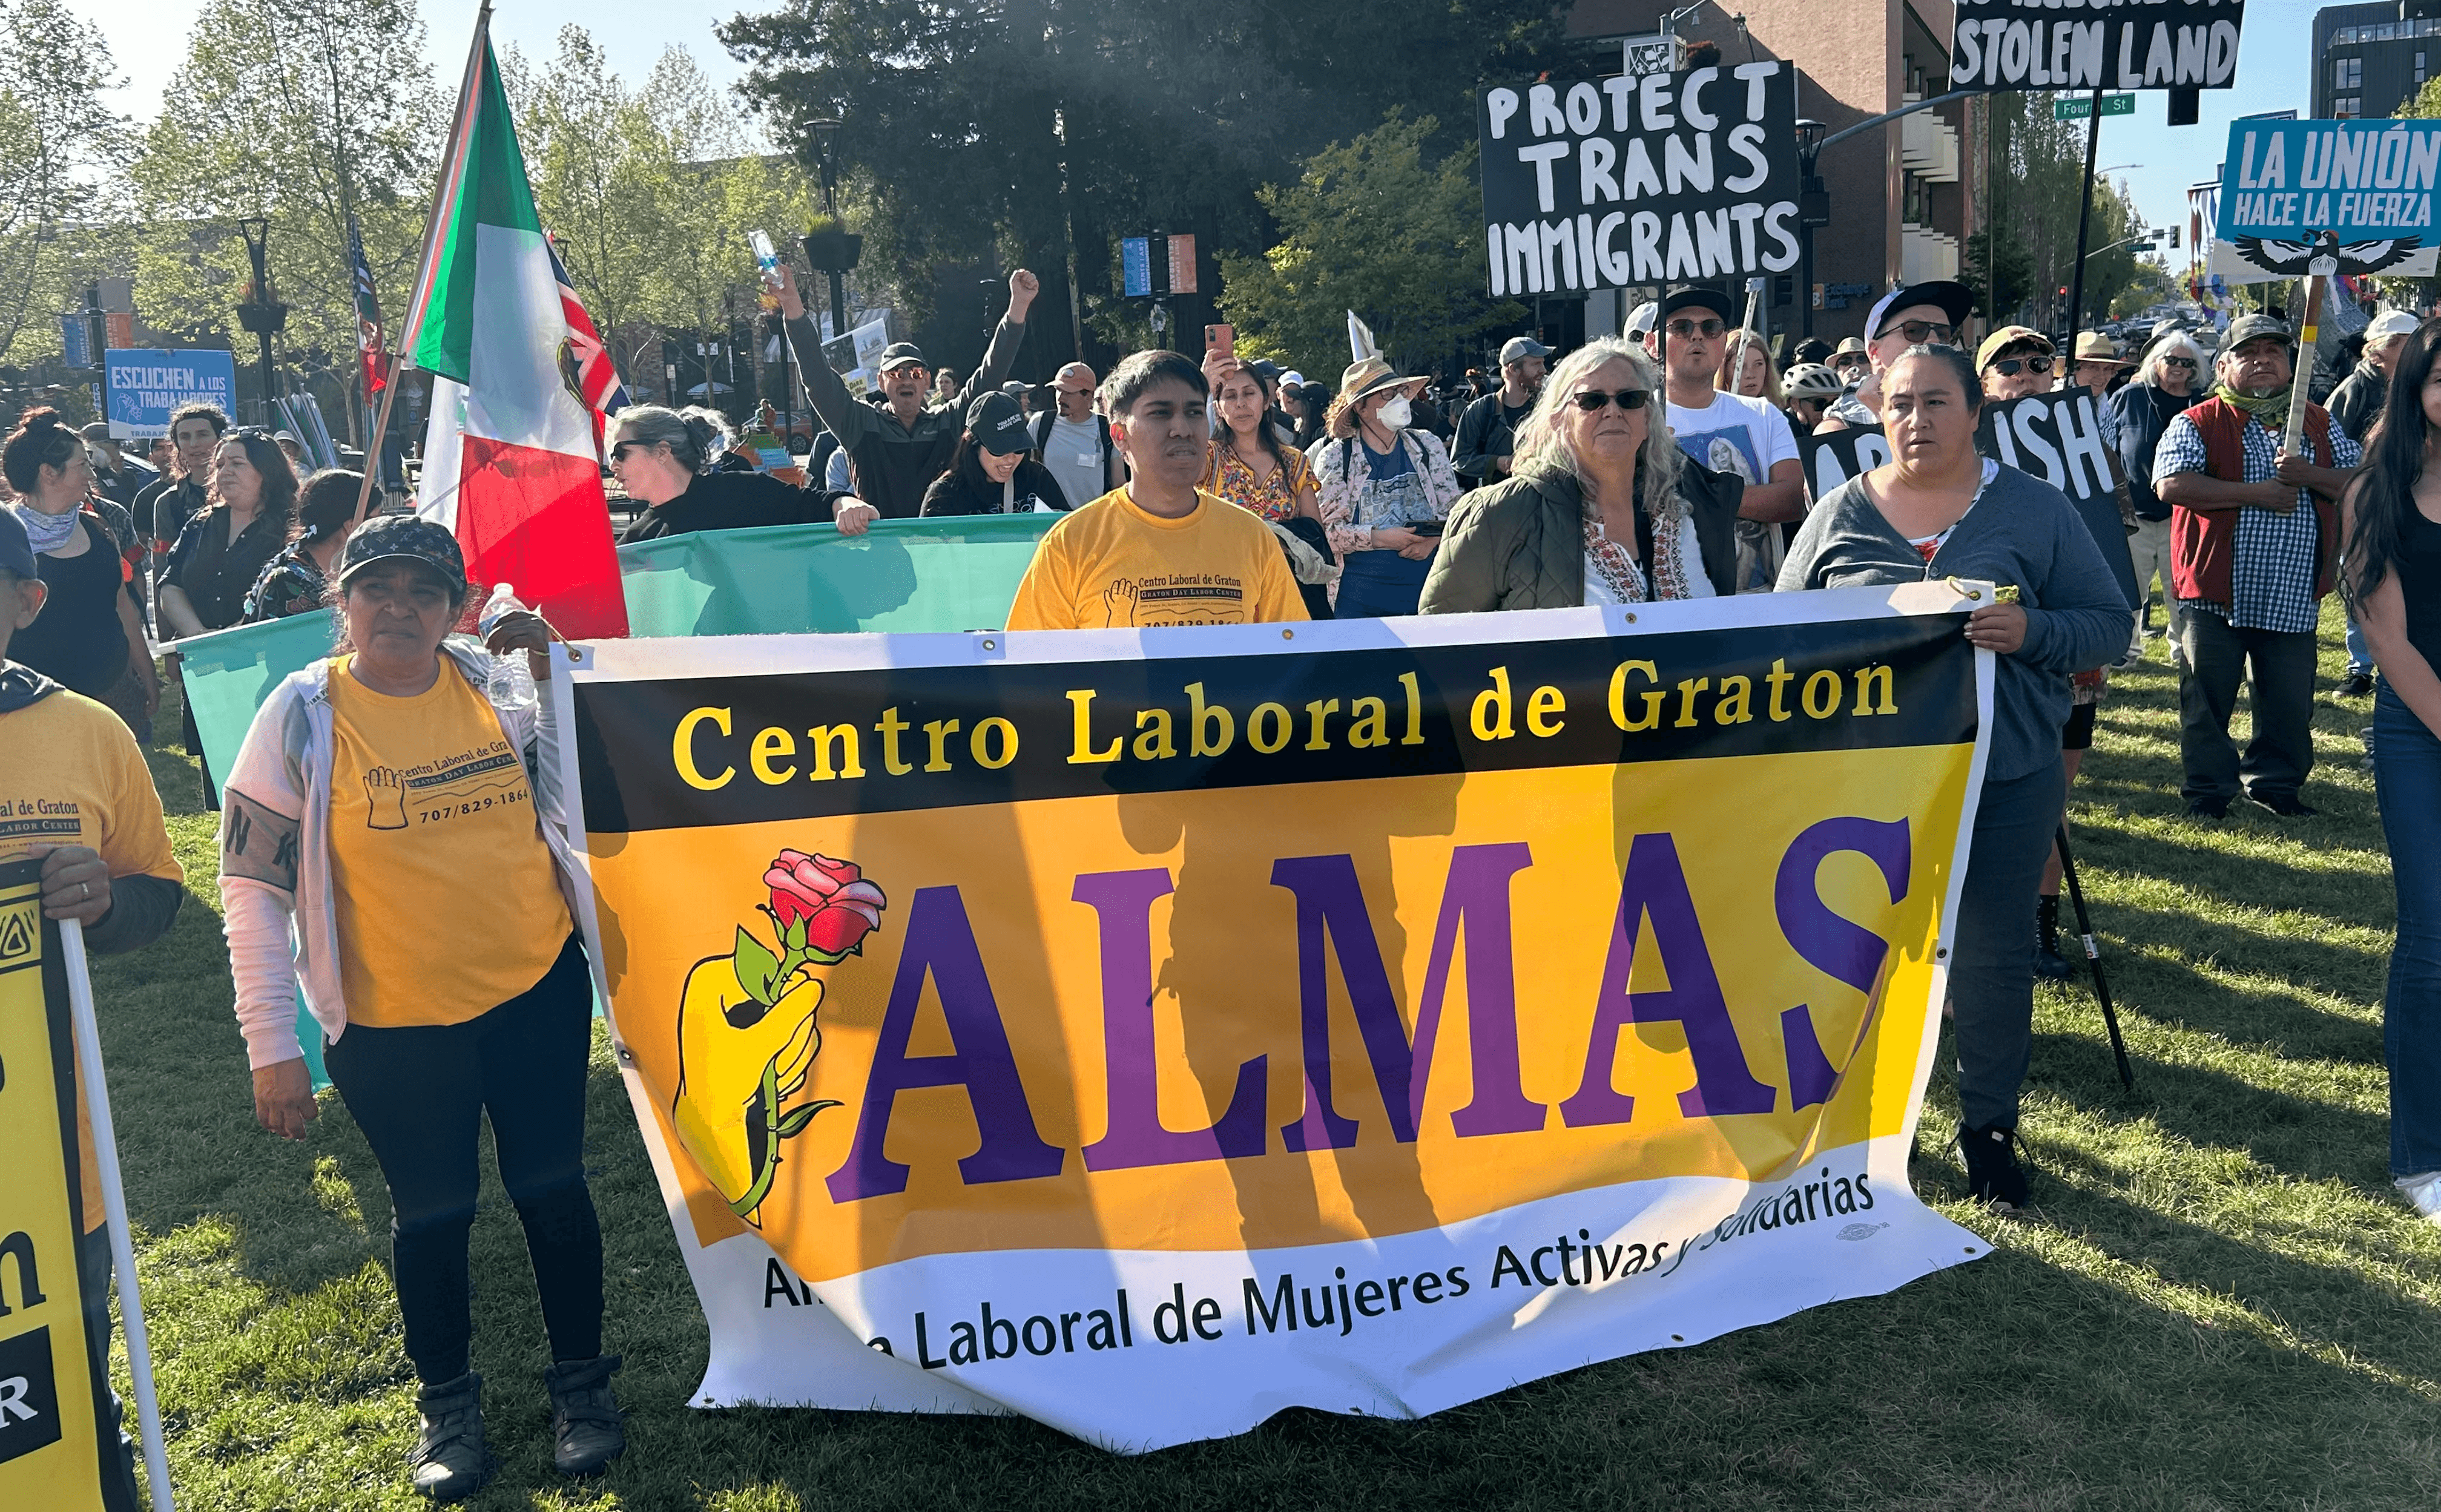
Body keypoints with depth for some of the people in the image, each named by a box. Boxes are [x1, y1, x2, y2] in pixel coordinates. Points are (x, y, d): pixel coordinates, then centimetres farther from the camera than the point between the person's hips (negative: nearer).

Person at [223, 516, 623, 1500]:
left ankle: (580, 1381, 31)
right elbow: (253, 886, -8)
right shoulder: (304, 716, -10)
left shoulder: (497, 685, -2)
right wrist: (272, 1046, -10)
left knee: (551, 1187, 11)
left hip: (537, 988, 2)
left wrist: (557, 678, -7)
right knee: (432, 1213, 12)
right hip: (391, 1023, -2)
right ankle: (446, 1401, 35)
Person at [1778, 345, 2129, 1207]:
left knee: (1993, 953, 7)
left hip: (2006, 775, 0)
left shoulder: (2035, 511, 3)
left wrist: (2031, 632, -16)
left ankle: (1989, 1125, 25)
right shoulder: (1840, 515, 5)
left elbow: (2109, 624, 3)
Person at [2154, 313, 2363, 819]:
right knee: (2208, 698, 4)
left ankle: (2276, 781, 26)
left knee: (2290, 701, 9)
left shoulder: (2319, 423, 13)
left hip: (2293, 595, 3)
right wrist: (2255, 493, -16)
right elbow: (2171, 484, -17)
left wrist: (2309, 475, -12)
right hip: (2217, 590, -3)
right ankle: (2209, 787, 17)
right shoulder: (2198, 423, 0)